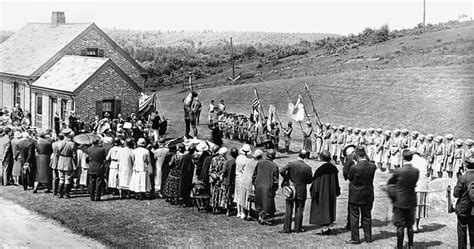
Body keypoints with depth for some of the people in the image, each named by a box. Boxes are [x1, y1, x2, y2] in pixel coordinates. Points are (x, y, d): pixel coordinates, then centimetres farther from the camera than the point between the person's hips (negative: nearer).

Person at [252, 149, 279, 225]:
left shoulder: (259, 163, -2)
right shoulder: (274, 166, -12)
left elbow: (254, 175, 5)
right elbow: (275, 180, -8)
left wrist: (254, 184, 16)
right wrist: (275, 188, 5)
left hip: (258, 186, 4)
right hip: (268, 187, -4)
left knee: (260, 202, 21)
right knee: (267, 204, 9)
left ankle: (260, 217, 20)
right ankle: (264, 219, 14)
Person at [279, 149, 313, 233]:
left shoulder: (291, 164, -11)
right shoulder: (307, 167, -9)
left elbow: (281, 171, -19)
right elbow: (309, 181, -2)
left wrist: (286, 179, -4)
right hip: (301, 192, 0)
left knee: (289, 210, 7)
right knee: (299, 210, 10)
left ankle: (287, 228, 7)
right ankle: (298, 228, 14)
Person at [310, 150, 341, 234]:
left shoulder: (320, 169, -19)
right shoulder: (333, 168, -2)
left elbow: (316, 182, -15)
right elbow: (336, 182, 7)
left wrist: (314, 192, -7)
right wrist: (337, 191, 18)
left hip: (322, 192, -6)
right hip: (331, 192, 6)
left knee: (322, 208, 3)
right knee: (330, 208, 17)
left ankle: (325, 228, 1)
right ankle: (328, 226, 22)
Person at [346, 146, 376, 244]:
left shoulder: (354, 168, -23)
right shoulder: (372, 166, -11)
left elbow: (349, 178, -6)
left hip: (355, 196, -4)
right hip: (368, 196, 4)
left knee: (354, 217, 7)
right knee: (367, 217, 16)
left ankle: (355, 239, 12)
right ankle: (368, 237, 24)